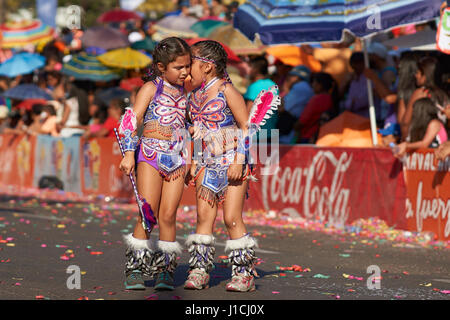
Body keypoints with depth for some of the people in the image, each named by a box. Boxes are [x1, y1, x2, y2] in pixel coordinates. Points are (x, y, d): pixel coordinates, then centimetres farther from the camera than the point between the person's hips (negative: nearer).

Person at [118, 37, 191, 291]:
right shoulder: (151, 88, 0)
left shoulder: (184, 92, 15)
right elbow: (133, 119, -7)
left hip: (177, 160, 4)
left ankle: (166, 271, 5)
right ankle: (135, 270, 0)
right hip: (151, 155, -4)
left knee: (168, 216, -1)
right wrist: (129, 153, -17)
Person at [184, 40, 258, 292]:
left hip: (231, 162, -6)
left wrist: (239, 161, -16)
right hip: (208, 163, 6)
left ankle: (244, 273, 1)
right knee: (204, 216, 0)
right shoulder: (196, 95, 10)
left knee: (232, 218, -7)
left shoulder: (227, 91, -10)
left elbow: (246, 127, -10)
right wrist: (194, 162, 16)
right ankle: (199, 271, 3)